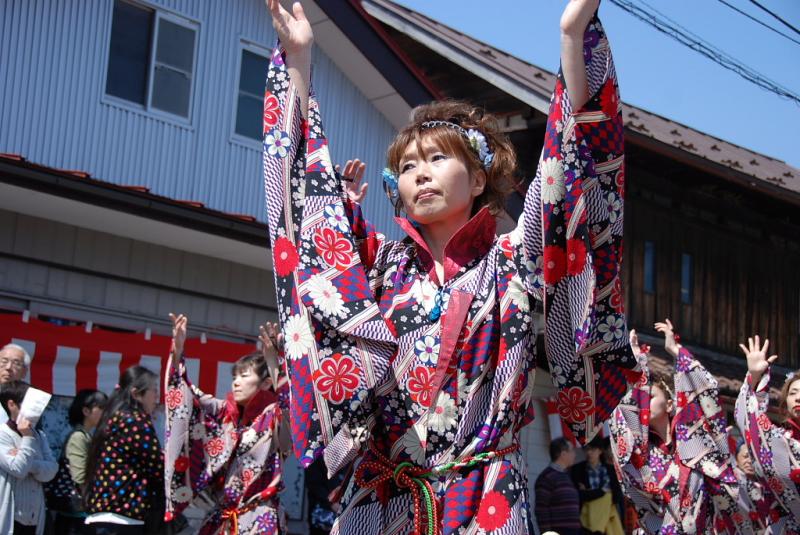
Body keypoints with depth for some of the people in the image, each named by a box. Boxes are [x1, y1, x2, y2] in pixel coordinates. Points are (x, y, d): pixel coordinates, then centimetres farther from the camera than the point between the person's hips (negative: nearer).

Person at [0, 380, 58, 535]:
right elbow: (18, 469, -19)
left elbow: (51, 471, -1)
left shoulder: (39, 435, 11)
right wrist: (27, 438, -12)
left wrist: (28, 462, -16)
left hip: (34, 519, 6)